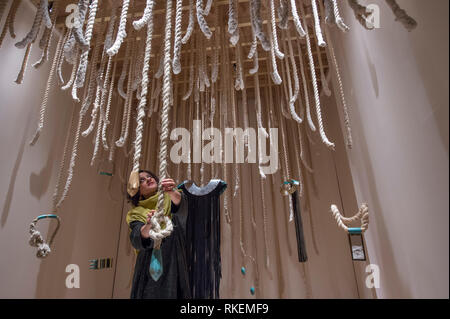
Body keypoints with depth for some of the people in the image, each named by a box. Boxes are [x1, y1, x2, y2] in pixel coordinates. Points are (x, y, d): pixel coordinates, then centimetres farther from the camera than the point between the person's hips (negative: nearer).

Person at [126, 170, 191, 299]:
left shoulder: (170, 199, 6)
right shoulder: (137, 213, 5)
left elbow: (179, 202, -19)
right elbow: (136, 238, -13)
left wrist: (172, 192, -42)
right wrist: (148, 225, -35)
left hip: (174, 263, 0)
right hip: (150, 266, 0)